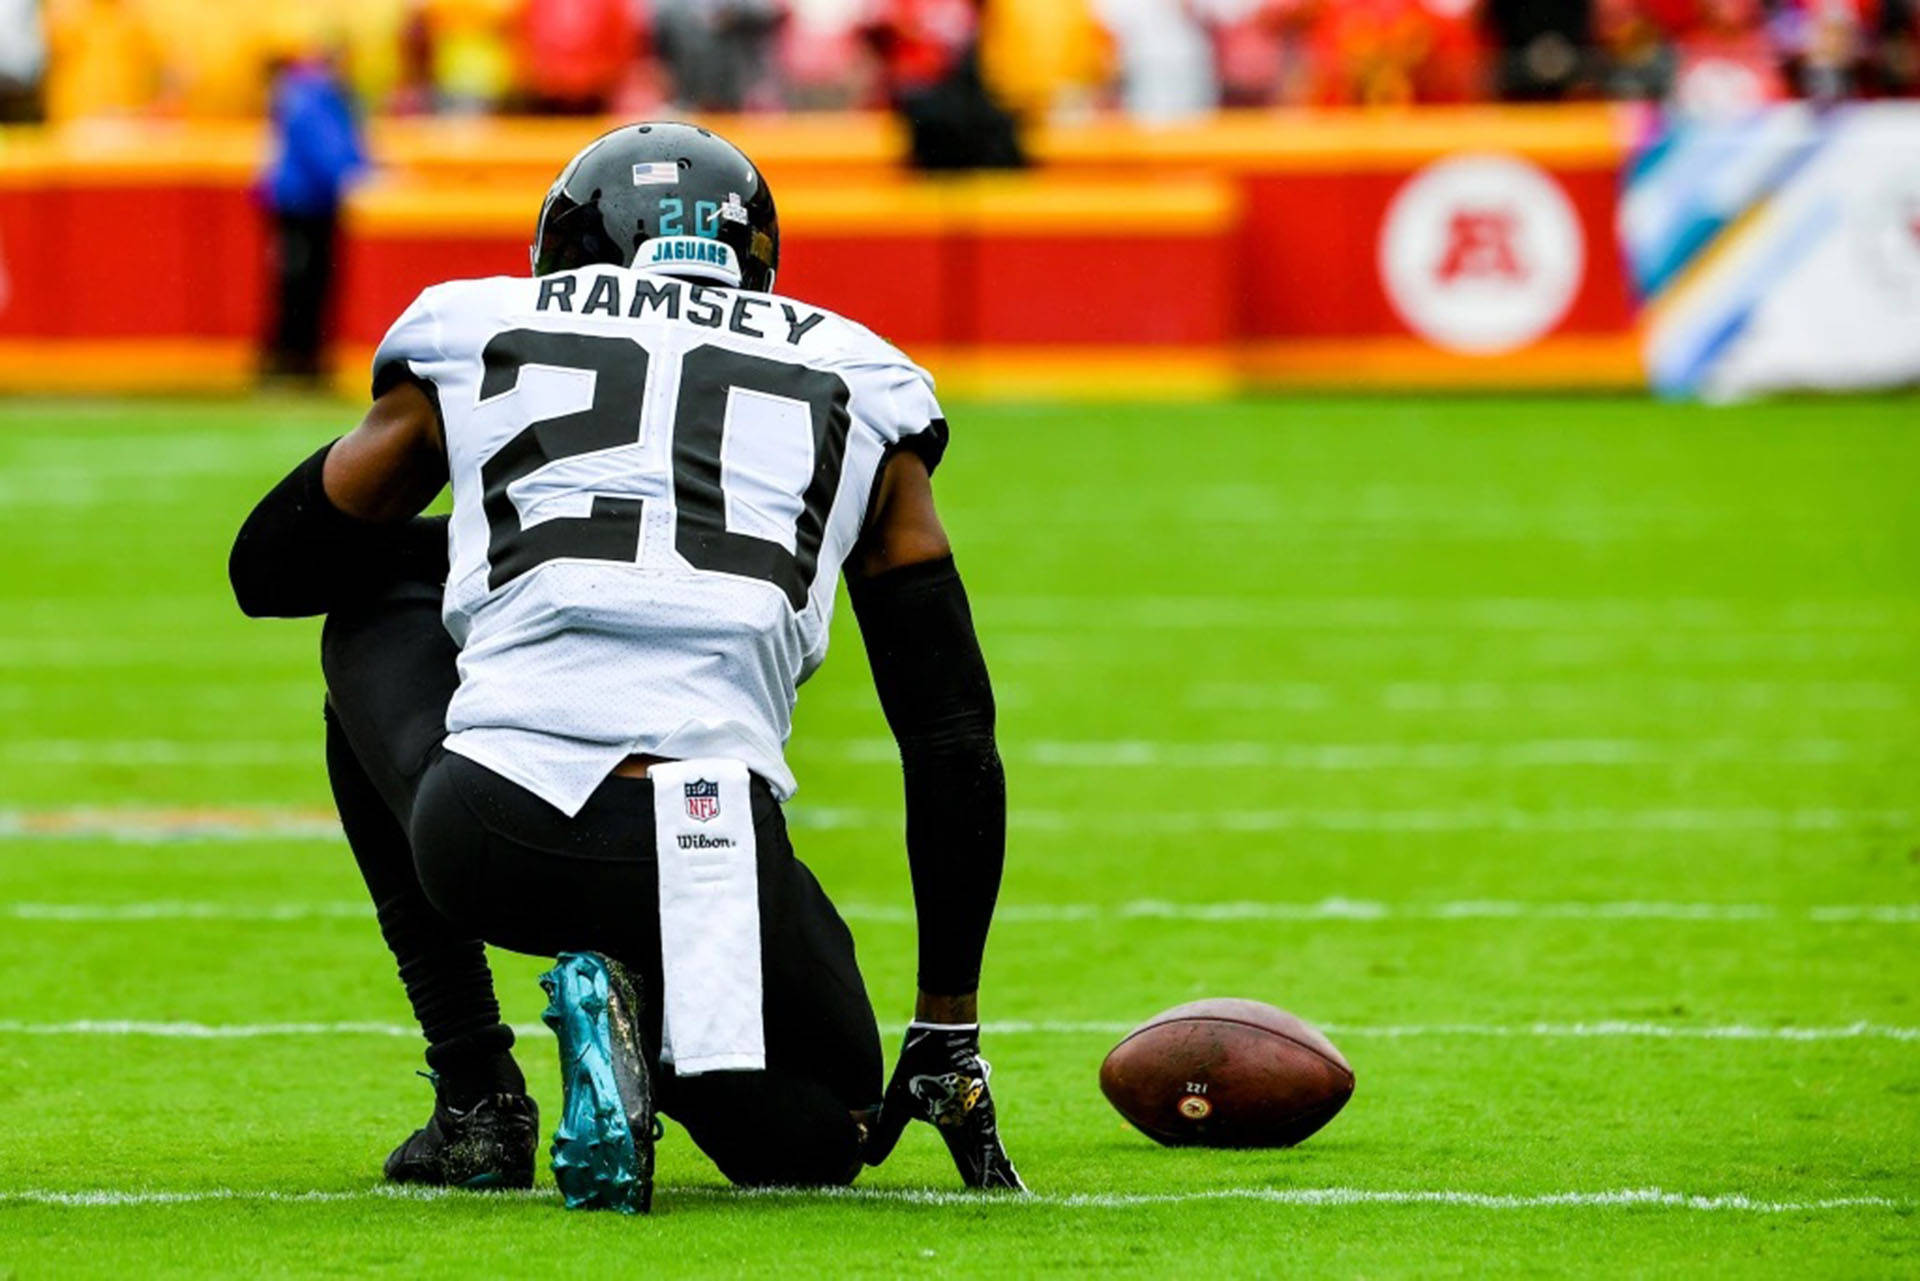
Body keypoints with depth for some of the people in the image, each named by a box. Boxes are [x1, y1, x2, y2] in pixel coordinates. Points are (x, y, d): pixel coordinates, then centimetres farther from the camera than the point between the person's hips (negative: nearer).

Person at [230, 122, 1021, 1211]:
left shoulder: (481, 334, 19)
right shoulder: (856, 392, 22)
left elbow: (267, 570, 32)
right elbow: (954, 734, 22)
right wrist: (949, 1040, 28)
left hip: (489, 840, -1)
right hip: (715, 862, 1)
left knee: (376, 604, 35)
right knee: (824, 1131, 31)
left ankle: (476, 1099, 22)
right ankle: (653, 1018, -7)